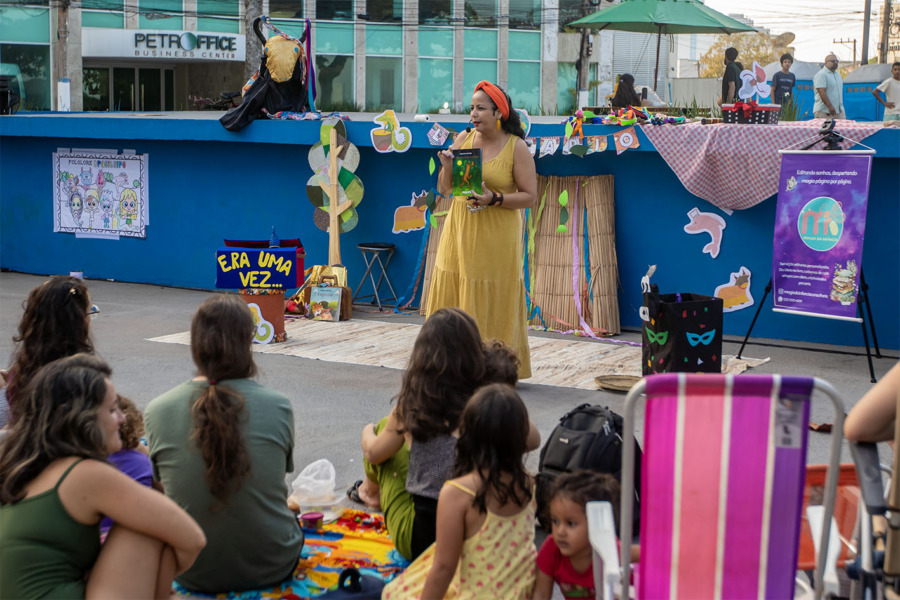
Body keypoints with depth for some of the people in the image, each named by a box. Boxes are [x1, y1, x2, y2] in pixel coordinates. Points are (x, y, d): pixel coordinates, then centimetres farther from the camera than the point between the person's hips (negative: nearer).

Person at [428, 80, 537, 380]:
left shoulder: (516, 147, -5)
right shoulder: (463, 139, 7)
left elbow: (529, 197, -8)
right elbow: (444, 190, 10)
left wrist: (495, 199, -20)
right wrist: (447, 166, -9)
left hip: (496, 239, -4)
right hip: (459, 233, 5)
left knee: (492, 307, 0)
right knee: (451, 302, 5)